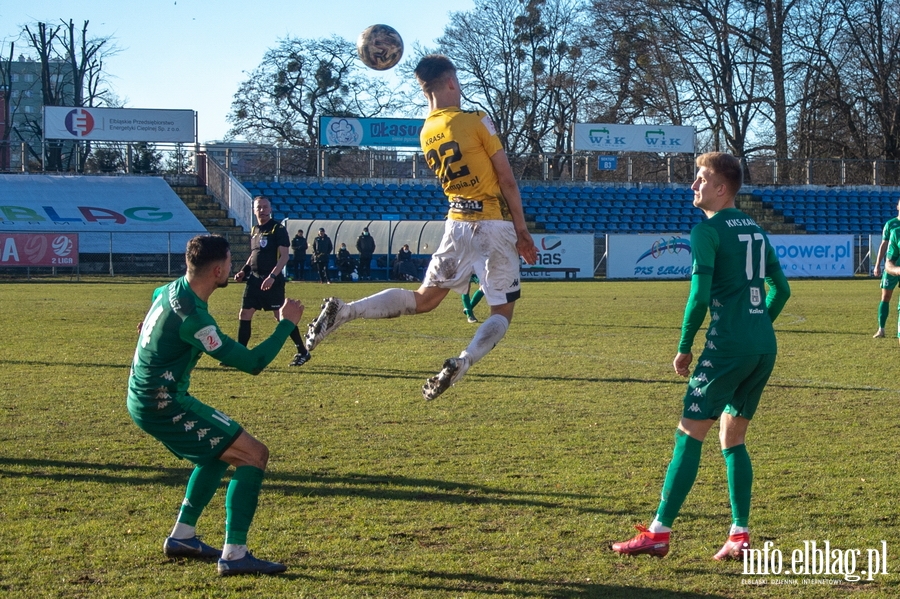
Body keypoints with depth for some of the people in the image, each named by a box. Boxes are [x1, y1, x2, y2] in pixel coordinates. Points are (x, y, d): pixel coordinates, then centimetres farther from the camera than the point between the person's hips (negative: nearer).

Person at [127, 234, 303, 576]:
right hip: (162, 406, -10)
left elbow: (156, 295, 33)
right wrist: (287, 323, -12)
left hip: (146, 398, 10)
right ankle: (234, 555, -13)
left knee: (219, 452, 27)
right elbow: (253, 363, -23)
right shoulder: (191, 317, -26)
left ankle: (182, 537, 27)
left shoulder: (174, 290, 4)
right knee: (254, 455, -10)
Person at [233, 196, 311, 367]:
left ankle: (302, 353, 2)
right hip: (254, 279, 7)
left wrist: (272, 276, -24)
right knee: (244, 315, 5)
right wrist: (244, 271, 10)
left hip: (273, 281, -7)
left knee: (281, 316, -7)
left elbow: (284, 256, -14)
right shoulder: (254, 230, 13)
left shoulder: (278, 229, -8)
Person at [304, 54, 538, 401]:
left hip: (457, 225, 5)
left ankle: (343, 311, -2)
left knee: (423, 299, 14)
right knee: (502, 313, 5)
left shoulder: (426, 133, 8)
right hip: (494, 226, -5)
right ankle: (461, 364, -20)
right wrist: (522, 230, 0)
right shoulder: (476, 121, -10)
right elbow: (507, 180, -9)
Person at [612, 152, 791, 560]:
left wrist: (684, 347, -5)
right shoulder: (754, 229, 17)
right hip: (764, 348, 8)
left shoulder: (708, 229, -7)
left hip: (728, 346, -8)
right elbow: (781, 289, 19)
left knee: (689, 434, -4)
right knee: (733, 438, 15)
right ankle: (740, 537, 9)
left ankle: (658, 533, -4)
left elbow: (700, 294, -14)